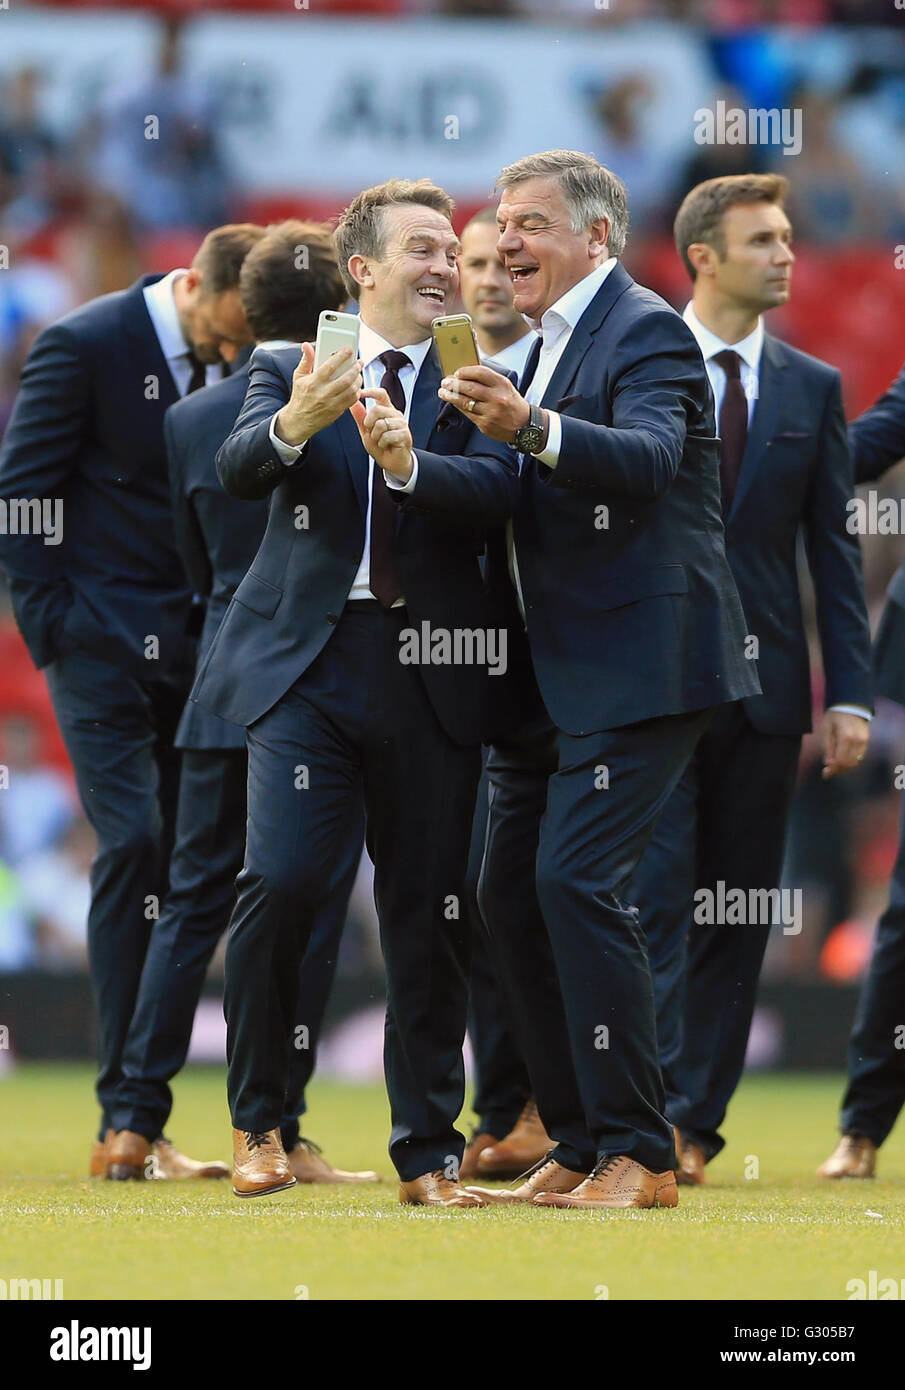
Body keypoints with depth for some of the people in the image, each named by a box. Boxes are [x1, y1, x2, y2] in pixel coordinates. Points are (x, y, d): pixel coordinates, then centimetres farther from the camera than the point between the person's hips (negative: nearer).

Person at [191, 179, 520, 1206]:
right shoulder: (290, 368, 8)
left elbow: (497, 490, -8)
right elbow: (239, 469, -10)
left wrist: (408, 462, -28)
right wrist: (292, 426, -32)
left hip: (430, 676, 2)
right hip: (306, 659, -1)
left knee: (428, 912, 4)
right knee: (281, 880, -15)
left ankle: (428, 1154, 13)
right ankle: (257, 1121, 2)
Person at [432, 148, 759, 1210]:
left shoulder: (644, 331, -10)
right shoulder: (549, 347, 19)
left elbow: (649, 458, -28)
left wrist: (532, 429, -45)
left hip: (635, 664, -10)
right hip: (549, 676, 10)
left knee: (579, 880, -17)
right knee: (511, 892, 8)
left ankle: (640, 1155, -13)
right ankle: (581, 1147, 15)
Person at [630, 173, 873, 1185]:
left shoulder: (813, 388, 10)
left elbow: (835, 552, 9)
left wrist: (851, 693, 1)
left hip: (762, 682, 3)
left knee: (739, 917, 5)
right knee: (655, 900, -10)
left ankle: (697, 1121, 11)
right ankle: (654, 1110, -14)